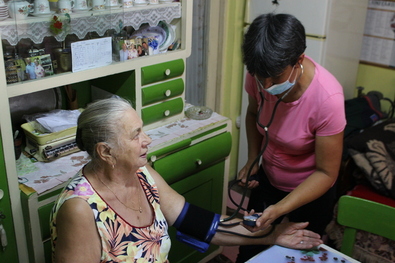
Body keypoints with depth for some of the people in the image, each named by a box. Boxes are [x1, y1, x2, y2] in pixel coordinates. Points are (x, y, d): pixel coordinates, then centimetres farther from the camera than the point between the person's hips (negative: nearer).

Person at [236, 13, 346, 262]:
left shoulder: (327, 98, -33)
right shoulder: (259, 75, -21)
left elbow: (326, 173, -24)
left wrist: (280, 209, -34)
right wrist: (253, 159, -9)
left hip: (310, 191, -3)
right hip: (267, 179, 4)